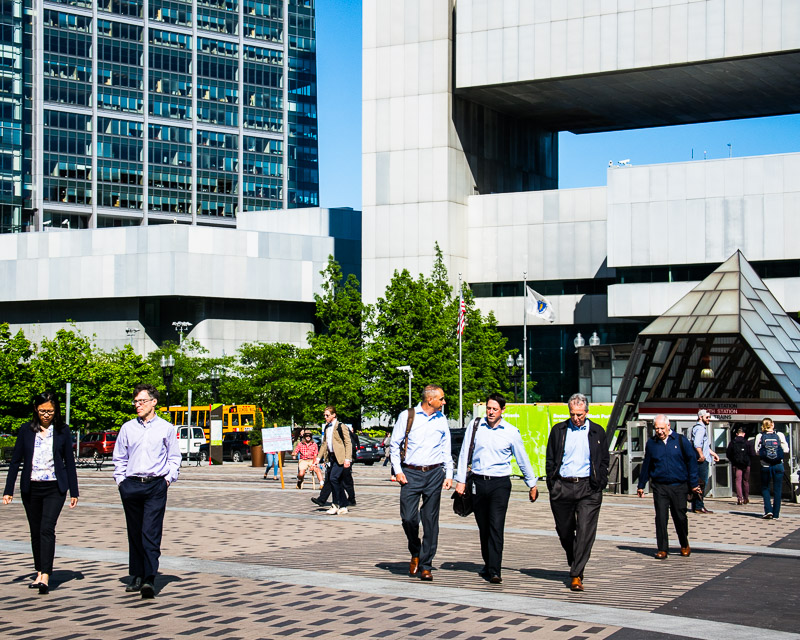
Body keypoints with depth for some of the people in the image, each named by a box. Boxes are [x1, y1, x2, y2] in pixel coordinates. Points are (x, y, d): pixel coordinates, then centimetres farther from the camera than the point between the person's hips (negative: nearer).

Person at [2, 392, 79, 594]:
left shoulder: (62, 431, 1)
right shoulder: (26, 431, 3)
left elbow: (69, 462, 5)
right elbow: (15, 461, 6)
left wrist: (73, 492, 4)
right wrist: (8, 490, 1)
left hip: (54, 488, -3)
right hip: (31, 488, 3)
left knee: (47, 528, -15)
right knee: (35, 531, 10)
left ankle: (45, 576, -22)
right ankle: (39, 572, 22)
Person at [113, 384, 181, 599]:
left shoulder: (166, 428, 5)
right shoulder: (127, 428, 11)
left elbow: (174, 458, 11)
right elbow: (119, 457, 17)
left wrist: (168, 478, 1)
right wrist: (120, 479, 7)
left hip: (156, 486, -3)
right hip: (131, 485, 3)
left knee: (151, 533, -11)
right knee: (134, 533, 8)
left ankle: (150, 579, -17)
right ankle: (137, 576, 17)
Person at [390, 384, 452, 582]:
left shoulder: (441, 419, 11)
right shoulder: (407, 416, 1)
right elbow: (394, 444, 5)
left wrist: (449, 475, 9)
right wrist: (398, 471, -3)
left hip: (434, 474, 2)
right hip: (410, 474, -2)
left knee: (431, 521, 1)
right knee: (408, 517, -9)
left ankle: (425, 566, 7)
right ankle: (415, 553, 19)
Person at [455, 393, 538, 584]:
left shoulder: (511, 432, 0)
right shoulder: (475, 425, 3)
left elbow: (523, 460, 9)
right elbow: (464, 453, 7)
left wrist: (532, 485, 15)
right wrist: (461, 480, 5)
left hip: (500, 484, -2)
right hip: (478, 482, 2)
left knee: (496, 526, -12)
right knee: (483, 527, 9)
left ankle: (494, 571, -14)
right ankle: (488, 564, 24)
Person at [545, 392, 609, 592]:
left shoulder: (597, 432, 7)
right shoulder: (558, 430, 8)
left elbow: (604, 461, 11)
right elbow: (550, 460, 11)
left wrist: (599, 486, 1)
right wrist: (552, 485, 2)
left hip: (588, 488, -1)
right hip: (562, 487, 2)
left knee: (585, 532, -9)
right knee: (564, 531, 8)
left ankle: (576, 575, -6)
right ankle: (574, 564, 31)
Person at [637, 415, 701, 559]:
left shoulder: (681, 441, 1)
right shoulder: (651, 443, 7)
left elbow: (691, 461, 4)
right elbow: (646, 465, 15)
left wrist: (694, 483, 0)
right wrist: (641, 485, 17)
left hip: (679, 486, -1)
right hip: (659, 486, 1)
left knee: (680, 517, 5)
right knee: (661, 517, -6)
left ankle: (684, 545, 28)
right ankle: (662, 549, 1)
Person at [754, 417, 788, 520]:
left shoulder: (760, 436, -5)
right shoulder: (780, 435, -4)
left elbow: (757, 451, -6)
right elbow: (786, 450, -4)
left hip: (765, 466, 0)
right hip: (778, 466, 0)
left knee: (765, 488, 15)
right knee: (777, 490, 8)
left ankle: (768, 510, 0)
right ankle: (776, 514, 9)